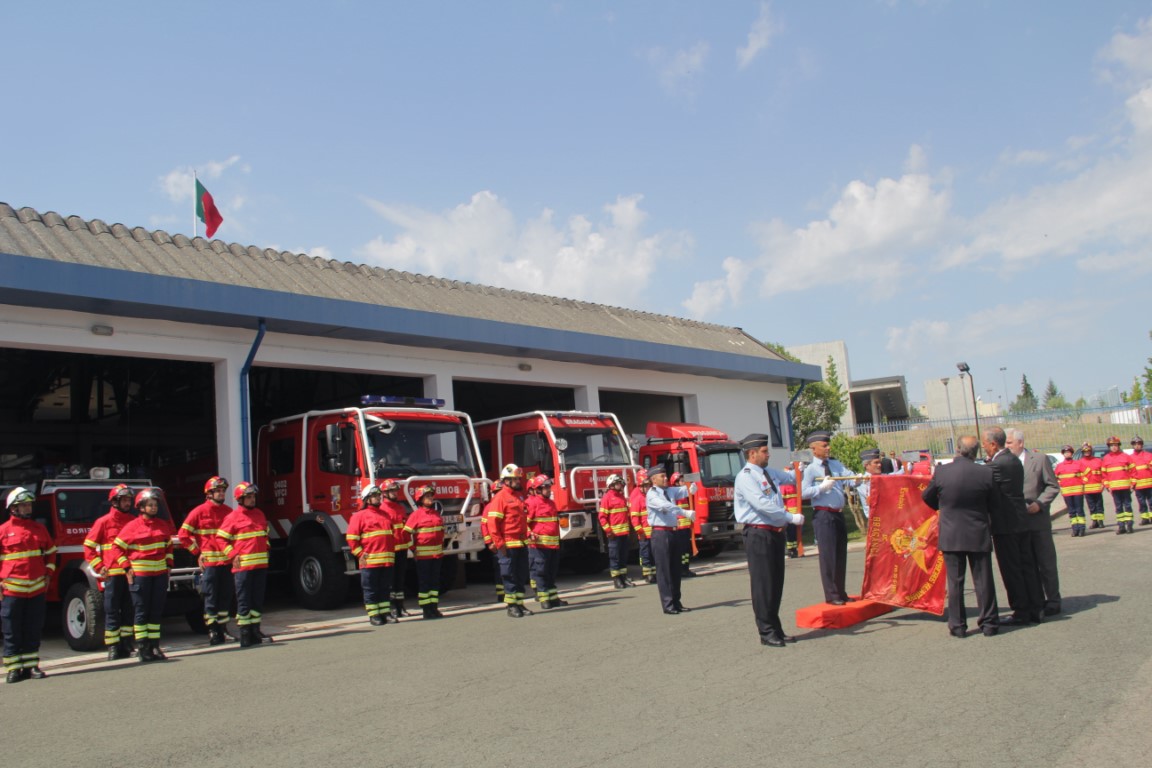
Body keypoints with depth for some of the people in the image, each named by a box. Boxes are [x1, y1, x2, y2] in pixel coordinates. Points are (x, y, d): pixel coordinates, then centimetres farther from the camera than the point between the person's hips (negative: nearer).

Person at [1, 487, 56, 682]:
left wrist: (48, 574, 10)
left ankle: (31, 666, 16)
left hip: (37, 589, 4)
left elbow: (50, 552, 20)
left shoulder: (39, 529, 11)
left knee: (33, 631, 8)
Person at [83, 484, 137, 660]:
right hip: (112, 574, -4)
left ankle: (126, 643, 14)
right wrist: (99, 567, -5)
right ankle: (113, 647, 2)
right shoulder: (104, 522, 1)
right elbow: (89, 546, 1)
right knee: (112, 611, -1)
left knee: (129, 610, 7)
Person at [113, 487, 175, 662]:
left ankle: (154, 646, 13)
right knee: (141, 611, -1)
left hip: (160, 573, 5)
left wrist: (169, 564, 12)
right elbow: (117, 546, -1)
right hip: (140, 574, -5)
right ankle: (142, 648, 4)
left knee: (157, 611, 7)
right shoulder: (132, 526, -5)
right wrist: (127, 568, -6)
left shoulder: (163, 525, 10)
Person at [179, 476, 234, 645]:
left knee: (226, 597, 8)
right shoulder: (199, 512, -3)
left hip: (227, 561, 4)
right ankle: (212, 632, 6)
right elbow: (184, 534, -2)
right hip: (209, 562, -4)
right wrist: (198, 552, -4)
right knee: (211, 598, 0)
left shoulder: (229, 511, 11)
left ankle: (222, 629, 18)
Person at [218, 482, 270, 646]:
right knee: (244, 601, -2)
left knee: (258, 600, 11)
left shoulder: (259, 514, 14)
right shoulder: (233, 517, -5)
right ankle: (245, 634, 3)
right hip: (243, 566, -6)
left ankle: (255, 631, 19)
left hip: (261, 564, 6)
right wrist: (233, 555, -11)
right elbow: (222, 538, -3)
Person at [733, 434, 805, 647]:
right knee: (763, 584, -2)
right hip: (759, 535, -9)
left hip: (776, 533, 9)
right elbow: (762, 504, -23)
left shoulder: (770, 473, 15)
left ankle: (776, 630, 23)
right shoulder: (745, 477, -13)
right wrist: (791, 517, -20)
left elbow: (791, 478, 33)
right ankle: (767, 633, 6)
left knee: (776, 583, 13)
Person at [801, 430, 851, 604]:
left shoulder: (835, 464, 11)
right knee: (828, 555, -3)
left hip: (838, 514, 7)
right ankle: (831, 595, 6)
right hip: (823, 515, -7)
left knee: (841, 555, 14)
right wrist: (822, 487, -20)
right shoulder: (811, 469, -7)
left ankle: (841, 593, 25)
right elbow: (803, 493, -13)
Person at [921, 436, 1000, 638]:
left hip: (950, 536, 0)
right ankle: (989, 623, 15)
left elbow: (927, 497, 5)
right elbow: (995, 505, 2)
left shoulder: (941, 472, -10)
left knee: (955, 582, 6)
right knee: (983, 580, 9)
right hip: (979, 535, 0)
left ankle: (957, 625, 9)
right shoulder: (986, 473, -9)